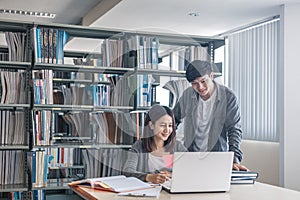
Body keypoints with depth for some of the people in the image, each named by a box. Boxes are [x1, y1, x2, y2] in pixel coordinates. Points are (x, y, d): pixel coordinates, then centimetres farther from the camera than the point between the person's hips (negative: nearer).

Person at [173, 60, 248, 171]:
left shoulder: (228, 97, -8)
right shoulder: (187, 95, 1)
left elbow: (235, 130, -7)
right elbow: (174, 119, 17)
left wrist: (234, 159, -18)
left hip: (217, 157, -2)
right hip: (190, 154, 2)